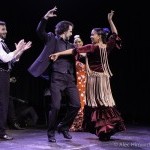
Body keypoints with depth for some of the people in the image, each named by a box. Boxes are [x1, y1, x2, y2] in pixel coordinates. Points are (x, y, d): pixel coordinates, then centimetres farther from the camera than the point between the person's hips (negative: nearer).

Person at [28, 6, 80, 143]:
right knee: (55, 106, -9)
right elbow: (40, 31, -9)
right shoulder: (52, 39, 5)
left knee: (76, 104, 0)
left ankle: (64, 127, 20)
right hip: (57, 77, -5)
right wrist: (46, 17, -22)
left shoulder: (71, 46, 20)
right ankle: (51, 133, 8)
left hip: (70, 78, 6)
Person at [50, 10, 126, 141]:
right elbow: (115, 34, 19)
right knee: (105, 101, 11)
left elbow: (75, 51, -19)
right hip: (104, 77, 6)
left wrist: (59, 53, -20)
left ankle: (103, 131, -3)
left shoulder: (92, 47, -13)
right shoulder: (108, 46, 3)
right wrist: (110, 20, 20)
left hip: (94, 78, -6)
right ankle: (109, 128, 12)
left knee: (96, 103, -1)